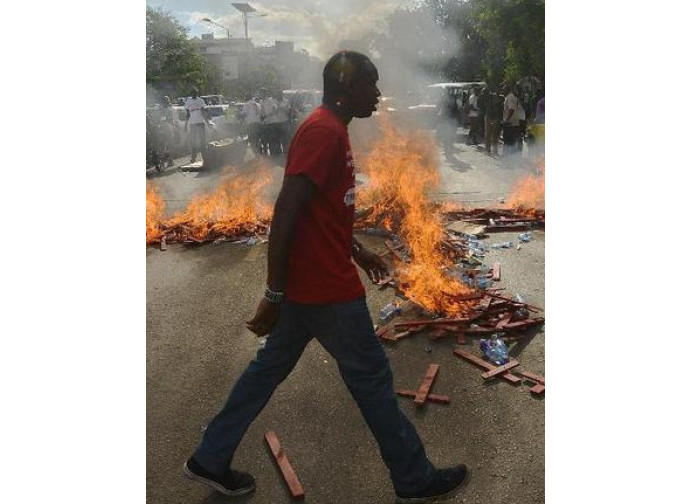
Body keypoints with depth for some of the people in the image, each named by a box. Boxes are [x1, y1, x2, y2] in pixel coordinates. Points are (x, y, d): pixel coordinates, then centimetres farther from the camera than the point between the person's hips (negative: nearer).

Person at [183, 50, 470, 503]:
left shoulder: (329, 129, 13)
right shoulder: (324, 132, -19)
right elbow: (286, 212, -24)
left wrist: (357, 251, 25)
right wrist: (275, 294, -22)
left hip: (305, 281, 10)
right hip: (327, 289, -10)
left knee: (270, 366, 18)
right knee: (372, 377, 5)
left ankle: (210, 460, 32)